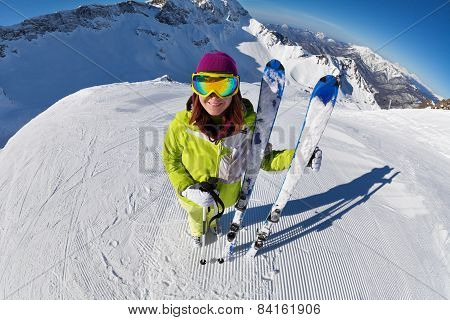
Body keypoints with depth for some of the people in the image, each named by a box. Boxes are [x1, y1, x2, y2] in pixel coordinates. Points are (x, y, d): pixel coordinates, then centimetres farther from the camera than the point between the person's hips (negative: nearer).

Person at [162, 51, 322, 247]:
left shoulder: (249, 123, -29)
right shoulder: (181, 125, -31)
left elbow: (264, 159, -15)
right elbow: (171, 159, -14)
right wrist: (188, 189, -27)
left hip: (226, 195, 1)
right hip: (191, 197, 0)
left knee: (213, 211, 38)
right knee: (196, 216, 36)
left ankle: (212, 220, 78)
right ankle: (196, 232, 74)